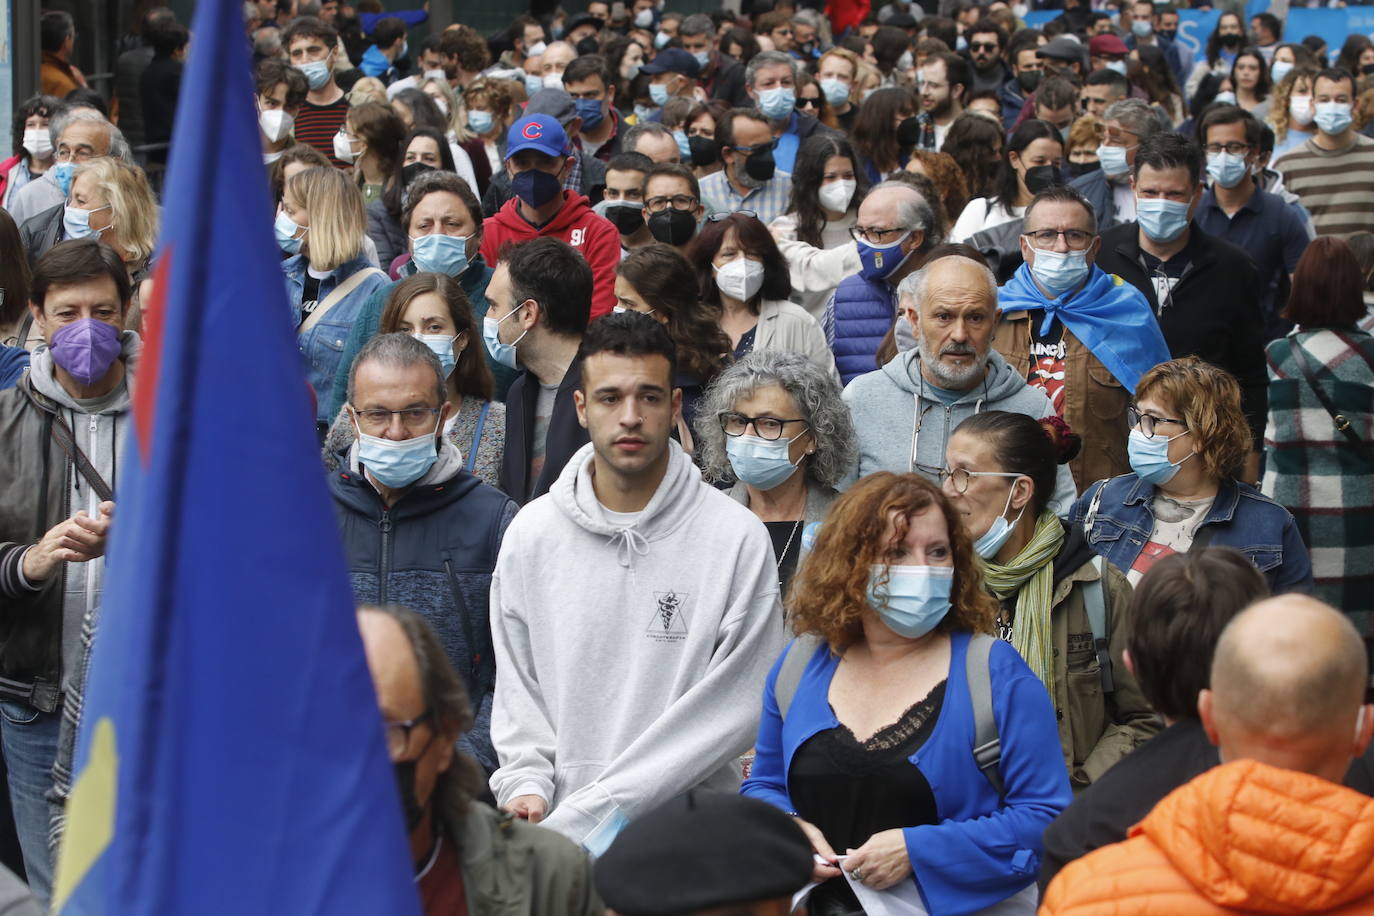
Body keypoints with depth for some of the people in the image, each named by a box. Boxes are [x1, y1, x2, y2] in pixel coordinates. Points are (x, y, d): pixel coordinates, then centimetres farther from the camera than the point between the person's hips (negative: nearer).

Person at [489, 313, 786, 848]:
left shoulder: (738, 538, -3)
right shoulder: (531, 534, 8)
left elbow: (734, 706, -8)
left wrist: (586, 812, -12)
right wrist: (527, 782, -5)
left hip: (690, 828, -1)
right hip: (555, 829, 2)